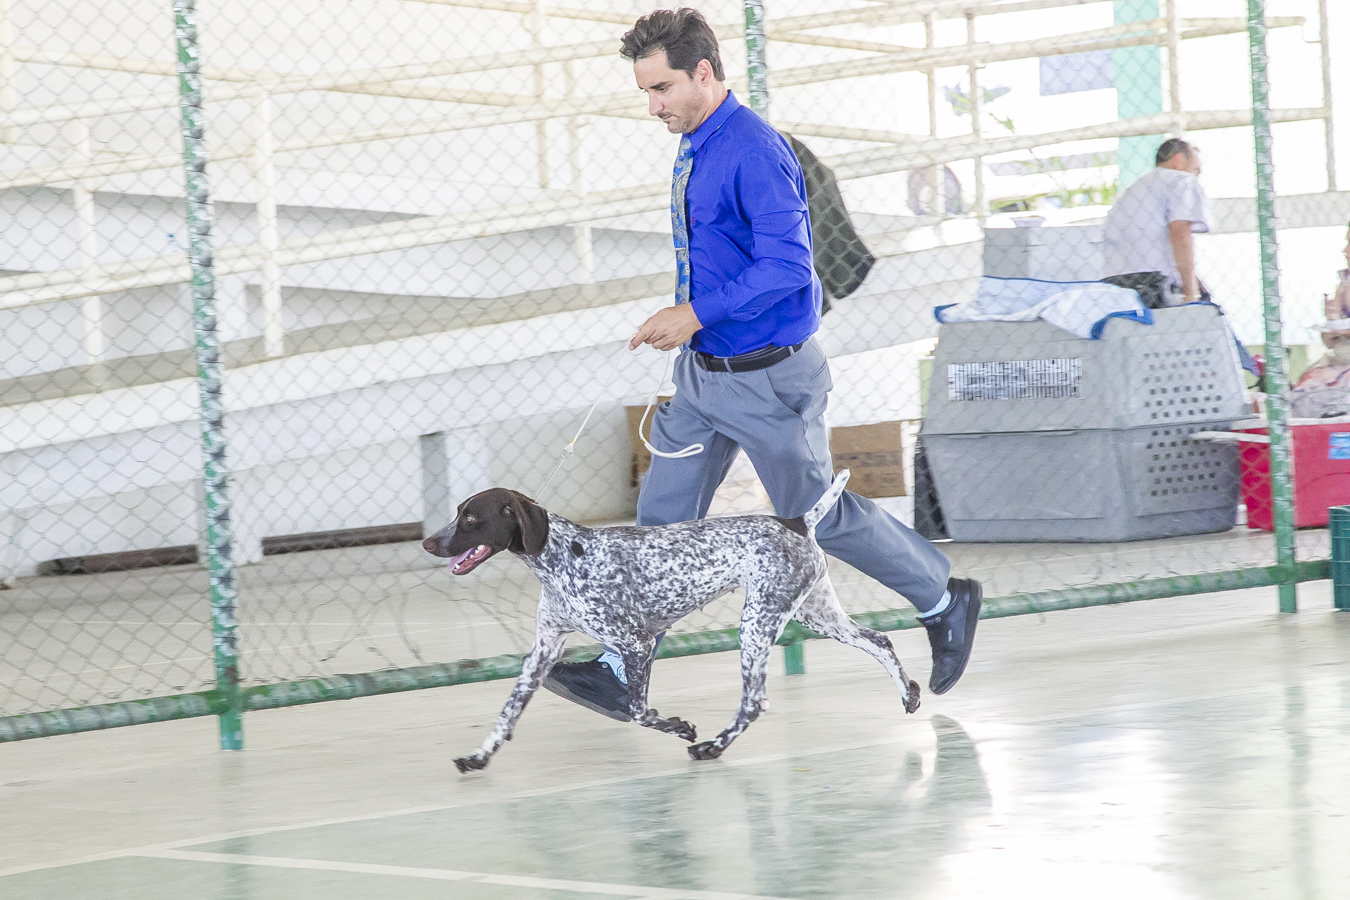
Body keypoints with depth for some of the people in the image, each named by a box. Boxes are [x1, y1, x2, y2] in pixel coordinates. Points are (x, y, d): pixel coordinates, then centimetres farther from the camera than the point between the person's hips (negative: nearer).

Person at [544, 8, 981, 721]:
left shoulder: (754, 152, -22)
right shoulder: (696, 147, 9)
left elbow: (786, 267, -28)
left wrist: (697, 312, -26)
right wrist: (684, 319, 16)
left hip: (766, 379, -9)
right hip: (702, 372, 9)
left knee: (815, 514, 5)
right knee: (664, 516, 3)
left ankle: (943, 601, 24)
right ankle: (623, 674, 3)